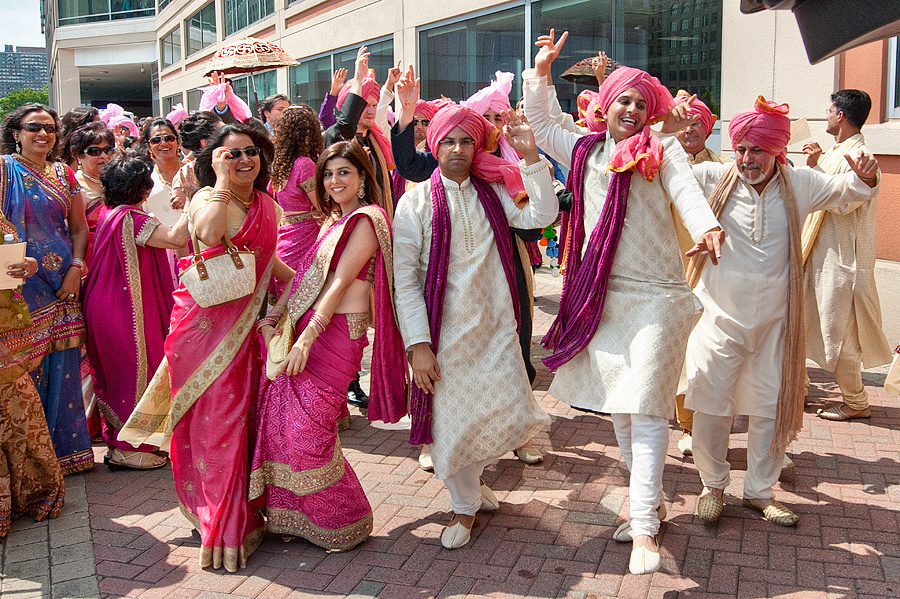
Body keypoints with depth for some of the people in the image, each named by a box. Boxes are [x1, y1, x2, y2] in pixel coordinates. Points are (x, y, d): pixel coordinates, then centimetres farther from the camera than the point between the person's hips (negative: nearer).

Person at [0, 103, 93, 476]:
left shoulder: (64, 174, 13)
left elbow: (79, 227, 11)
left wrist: (76, 269, -2)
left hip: (63, 284, 4)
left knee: (62, 366, 8)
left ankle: (64, 448, 20)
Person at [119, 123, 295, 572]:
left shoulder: (268, 207, 13)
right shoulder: (206, 197, -9)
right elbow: (210, 235, -33)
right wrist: (224, 179, -22)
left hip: (242, 323, 6)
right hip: (204, 320, -6)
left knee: (239, 415, 9)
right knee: (212, 418, -1)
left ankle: (238, 514, 24)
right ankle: (219, 527, 11)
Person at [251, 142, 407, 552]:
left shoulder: (365, 220, -9)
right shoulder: (332, 219, 18)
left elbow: (339, 284, -17)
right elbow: (306, 275, 15)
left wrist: (306, 339, -21)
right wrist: (274, 314, 3)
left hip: (338, 333, -8)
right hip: (308, 329, 8)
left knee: (307, 426, -6)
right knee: (282, 417, 6)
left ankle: (344, 521, 12)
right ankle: (295, 516, 21)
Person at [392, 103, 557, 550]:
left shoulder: (493, 193, 8)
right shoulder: (416, 202, -3)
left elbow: (543, 215, -7)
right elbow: (404, 279, -7)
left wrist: (531, 158, -14)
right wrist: (418, 344, -13)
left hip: (495, 325, 3)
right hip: (444, 331, -3)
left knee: (512, 415, 0)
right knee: (450, 420, 5)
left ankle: (472, 475, 33)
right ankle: (465, 504, 32)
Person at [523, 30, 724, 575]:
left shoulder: (662, 149, 1)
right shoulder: (582, 150, 13)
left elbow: (687, 191, -15)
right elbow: (540, 125, 24)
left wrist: (707, 228, -35)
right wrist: (542, 70, 14)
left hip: (657, 296, -5)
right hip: (602, 297, 5)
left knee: (646, 407, -10)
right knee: (618, 406, 12)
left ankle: (645, 529, -7)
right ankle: (652, 502, 28)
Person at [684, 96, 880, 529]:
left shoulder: (799, 185, 1)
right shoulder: (713, 179, -7)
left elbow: (846, 189, 12)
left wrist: (864, 175, -10)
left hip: (775, 322, 3)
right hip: (720, 318, -2)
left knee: (773, 409, 10)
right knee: (711, 405, 3)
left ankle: (760, 492, 28)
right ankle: (713, 485, 24)